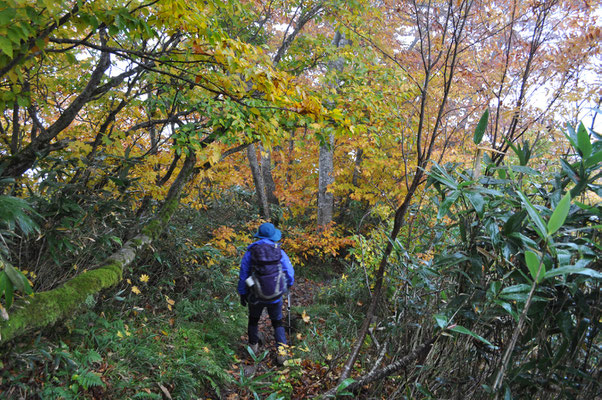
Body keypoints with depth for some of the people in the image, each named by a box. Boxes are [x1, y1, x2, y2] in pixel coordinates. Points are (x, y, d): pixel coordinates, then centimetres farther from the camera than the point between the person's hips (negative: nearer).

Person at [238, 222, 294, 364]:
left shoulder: (250, 252, -10)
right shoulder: (280, 253, -11)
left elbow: (243, 276, -4)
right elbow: (290, 274, -6)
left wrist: (242, 294, 9)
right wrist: (287, 286, 16)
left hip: (255, 296, 0)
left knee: (253, 319, 26)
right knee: (277, 323, 18)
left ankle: (253, 346, 41)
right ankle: (281, 350, 2)